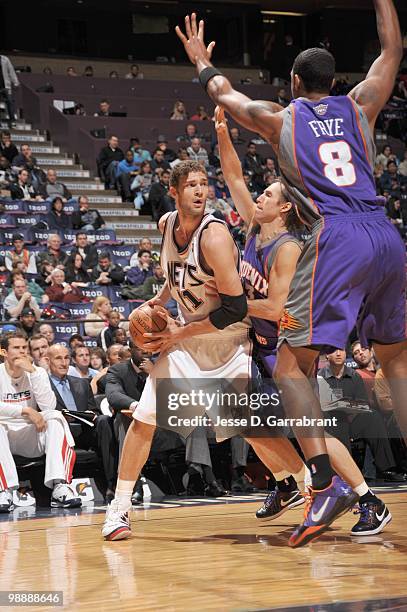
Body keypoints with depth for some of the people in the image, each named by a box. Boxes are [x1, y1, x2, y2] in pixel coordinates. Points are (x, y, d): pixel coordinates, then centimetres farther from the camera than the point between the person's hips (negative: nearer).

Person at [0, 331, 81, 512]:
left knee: (55, 417, -24)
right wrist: (26, 411, -25)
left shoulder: (37, 372, 3)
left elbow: (49, 406, -13)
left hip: (32, 436, 3)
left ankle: (60, 487, -35)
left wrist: (32, 372, -16)